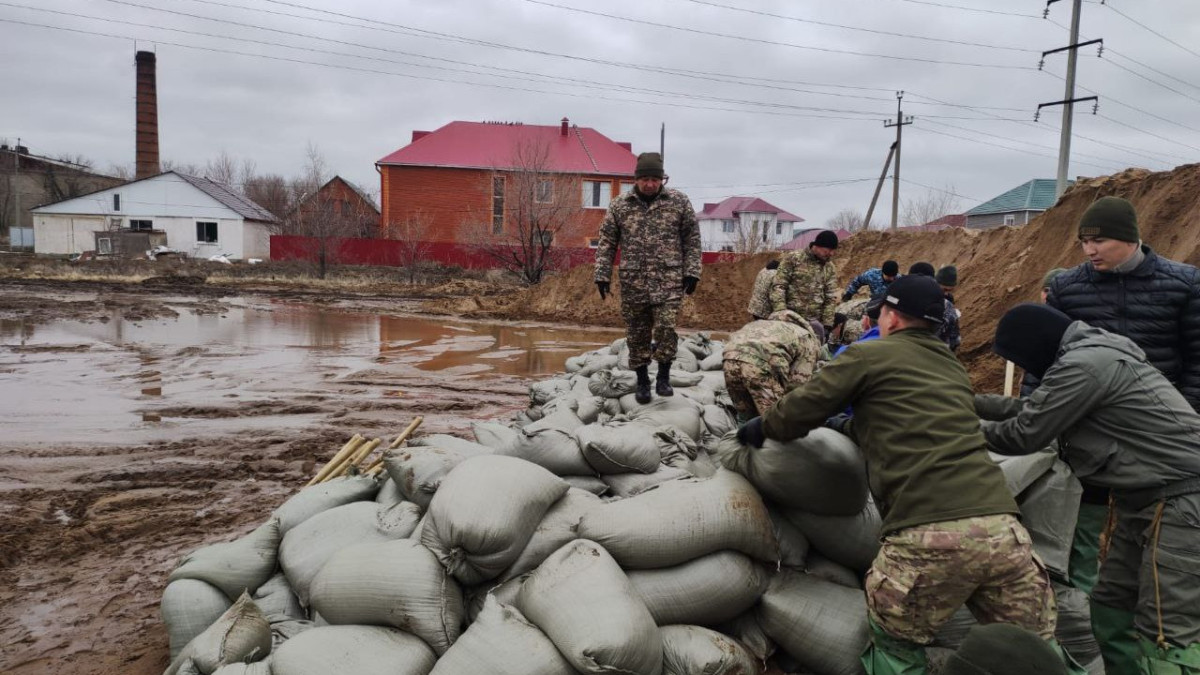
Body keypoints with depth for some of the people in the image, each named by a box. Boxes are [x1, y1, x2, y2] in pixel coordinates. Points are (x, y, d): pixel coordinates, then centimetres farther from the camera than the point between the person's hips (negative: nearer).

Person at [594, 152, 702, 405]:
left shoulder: (679, 201, 3)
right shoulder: (619, 205, 5)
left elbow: (692, 239, 6)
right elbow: (607, 242, 8)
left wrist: (692, 272, -1)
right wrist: (602, 275, 1)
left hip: (668, 280, -1)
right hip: (633, 282, 2)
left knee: (666, 327, -13)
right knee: (637, 335, 7)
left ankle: (663, 377, 6)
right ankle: (642, 381, 22)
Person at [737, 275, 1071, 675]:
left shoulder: (868, 355, 7)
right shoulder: (953, 368, 27)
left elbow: (800, 411, 9)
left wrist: (761, 428, 29)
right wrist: (850, 427, 52)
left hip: (929, 533, -6)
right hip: (1002, 526, 6)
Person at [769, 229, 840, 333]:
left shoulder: (830, 268, 10)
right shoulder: (793, 258, -1)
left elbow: (831, 298, 9)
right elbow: (778, 286, -5)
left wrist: (827, 324, 1)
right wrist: (780, 313, -15)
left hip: (813, 322, 3)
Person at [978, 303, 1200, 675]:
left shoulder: (1083, 365, -21)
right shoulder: (1087, 353, 12)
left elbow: (1023, 434, -14)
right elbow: (1031, 408, 20)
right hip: (1148, 498, 11)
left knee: (1165, 637, -10)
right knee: (1110, 610, 15)